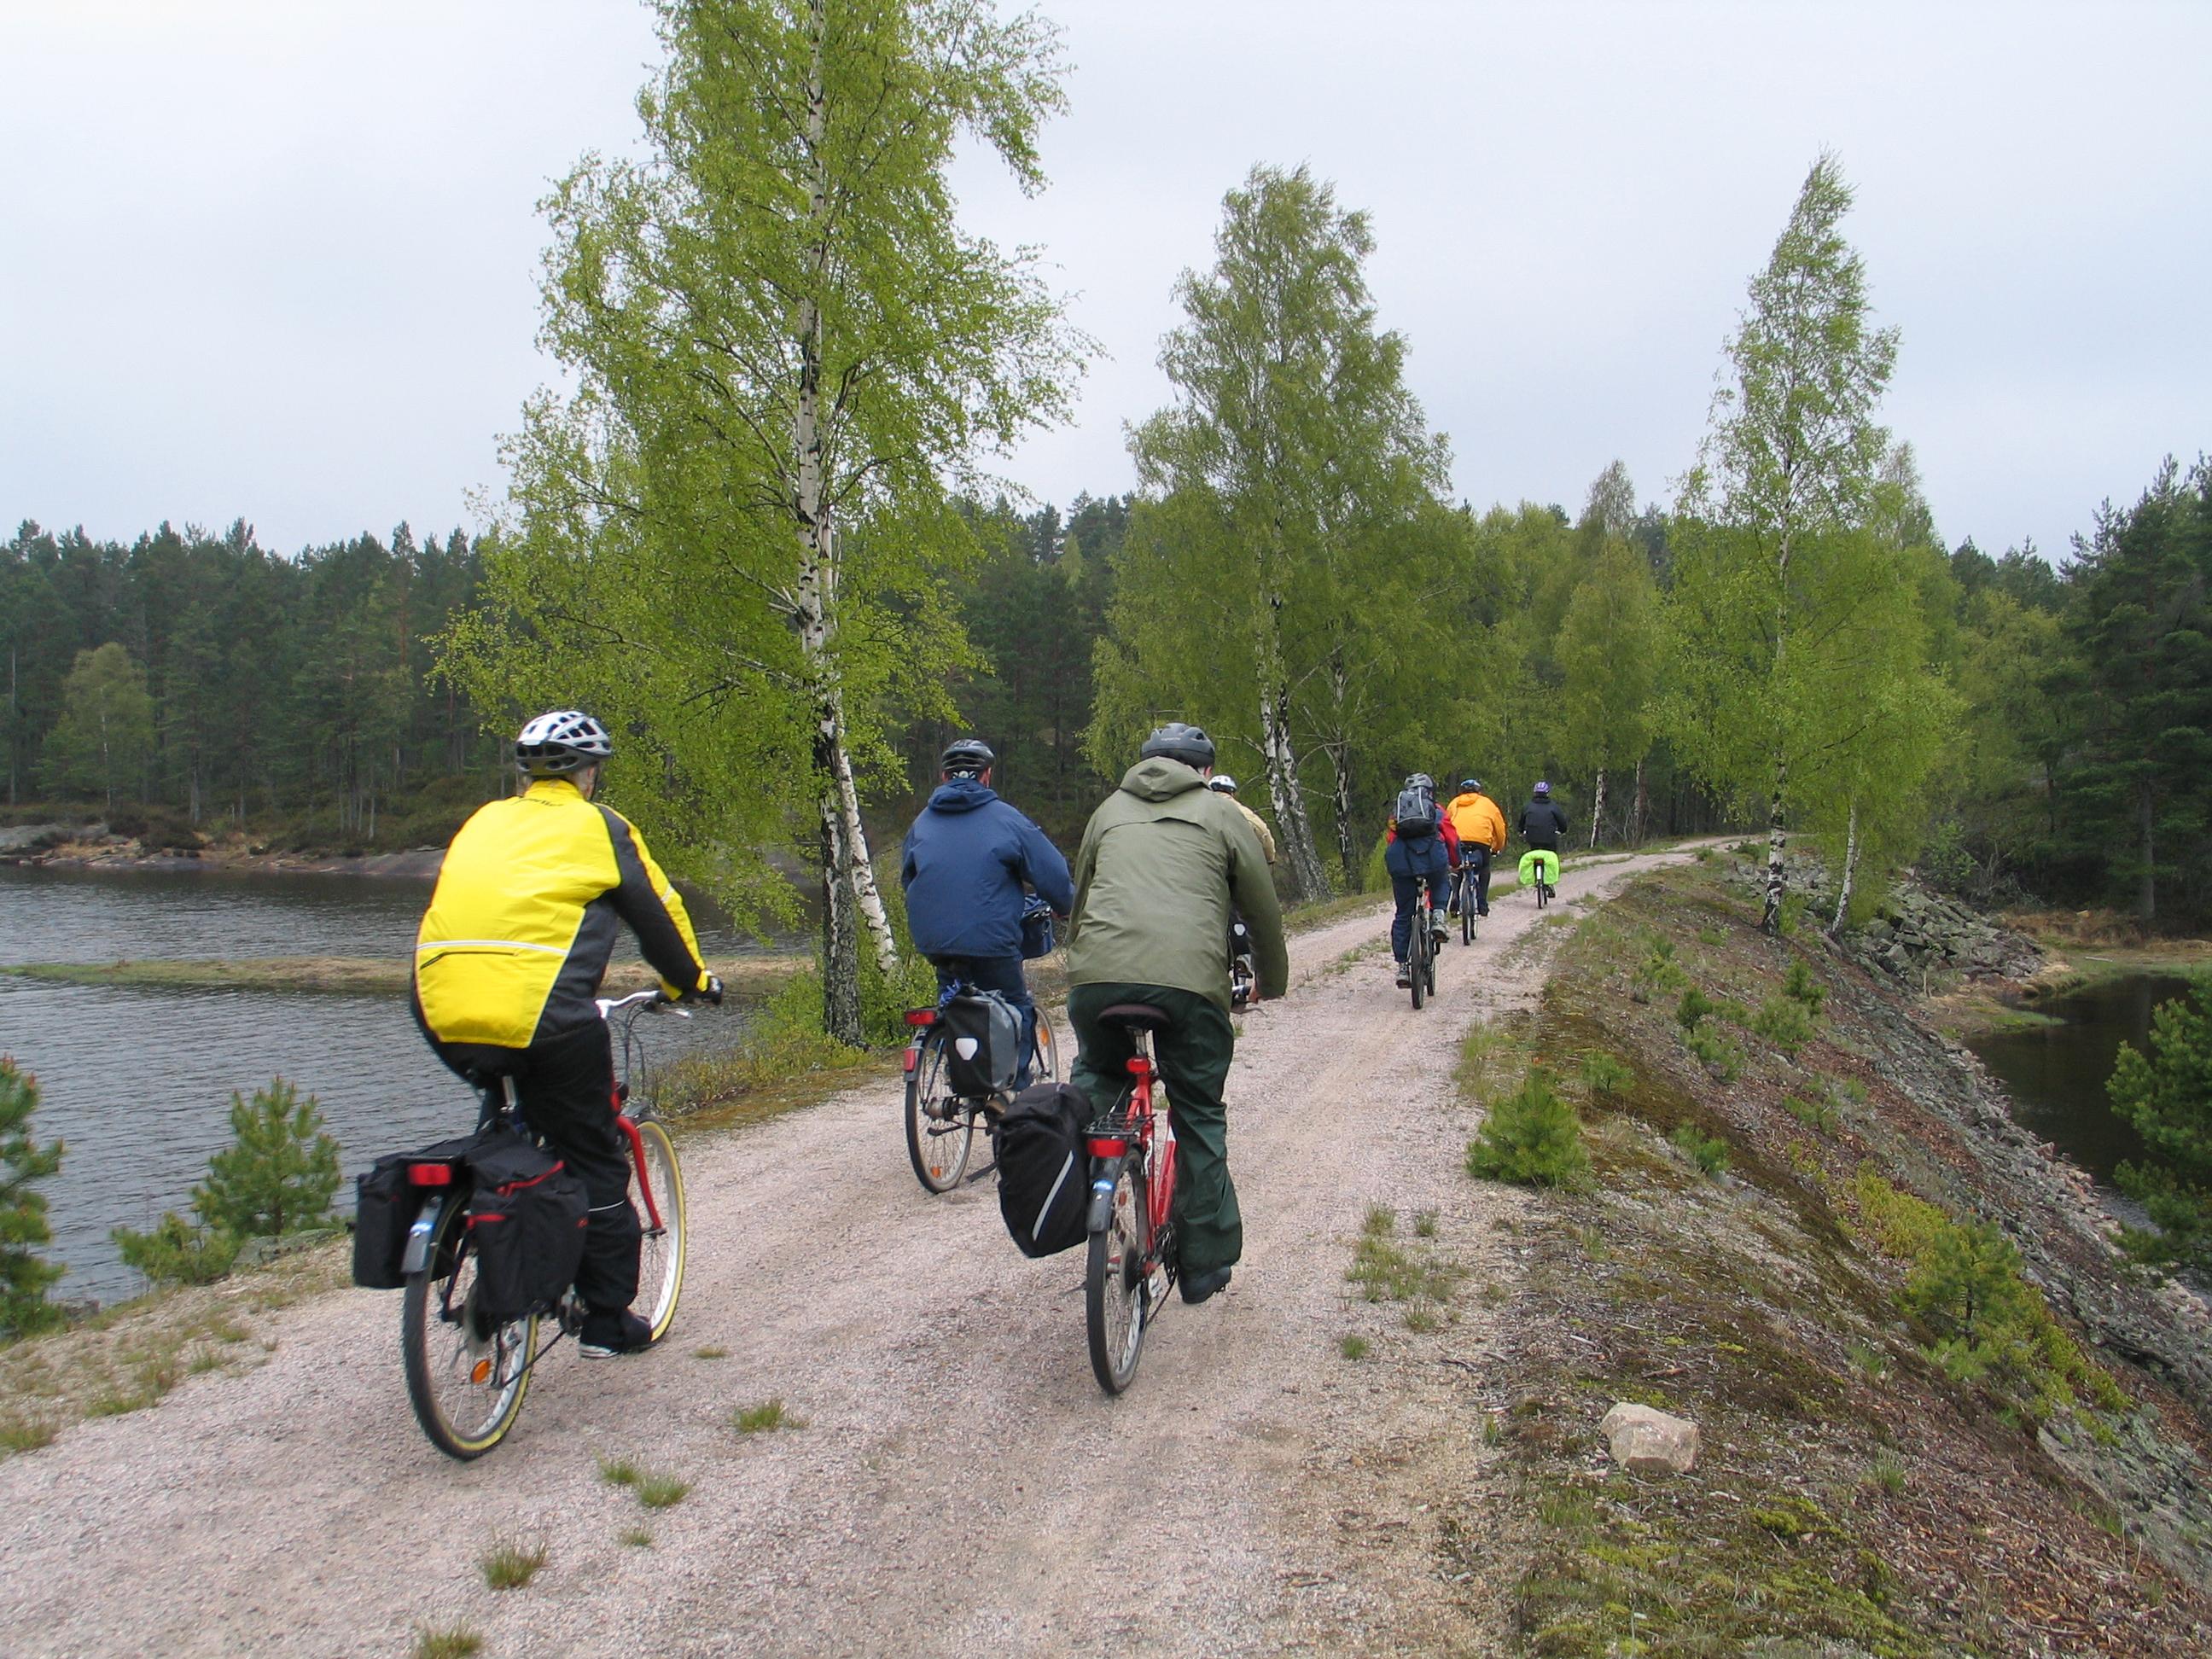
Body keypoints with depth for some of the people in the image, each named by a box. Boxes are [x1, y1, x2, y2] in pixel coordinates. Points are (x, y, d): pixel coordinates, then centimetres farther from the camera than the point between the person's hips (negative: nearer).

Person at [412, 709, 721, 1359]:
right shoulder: (599, 827, 9)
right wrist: (693, 981, 31)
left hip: (442, 1016, 5)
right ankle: (608, 1319, 18)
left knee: (509, 1131, 30)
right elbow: (658, 914, 15)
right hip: (543, 1018, -5)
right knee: (595, 1163, 10)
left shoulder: (484, 821, 24)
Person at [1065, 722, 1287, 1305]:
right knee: (1200, 1117, 13)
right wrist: (1273, 982, 35)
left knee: (1096, 1076, 29)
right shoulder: (1221, 813, 19)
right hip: (1191, 978, -2)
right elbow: (1263, 908, 20)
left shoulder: (1110, 810, 26)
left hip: (1097, 973, 2)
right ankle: (1206, 1261, 19)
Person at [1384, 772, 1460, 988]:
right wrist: (1455, 863, 35)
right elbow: (1452, 839, 20)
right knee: (1442, 884, 35)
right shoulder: (1437, 811, 24)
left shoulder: (1396, 814, 29)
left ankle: (1402, 967, 11)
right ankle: (1438, 915, 8)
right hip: (1432, 856, -1)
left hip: (1401, 861, 1)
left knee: (1403, 916, 13)